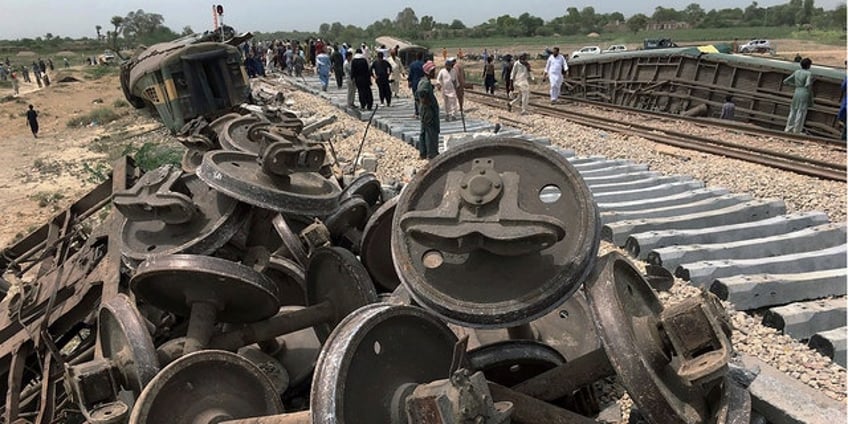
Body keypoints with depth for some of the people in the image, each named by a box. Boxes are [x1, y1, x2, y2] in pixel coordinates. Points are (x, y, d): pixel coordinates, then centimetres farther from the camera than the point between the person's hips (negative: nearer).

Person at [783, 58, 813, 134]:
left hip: (796, 92, 5)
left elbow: (785, 81, 11)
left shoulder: (796, 72, 9)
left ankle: (788, 129, 14)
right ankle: (796, 131, 1)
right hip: (804, 94, -5)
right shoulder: (809, 73, -8)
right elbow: (808, 85, -21)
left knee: (793, 111, 12)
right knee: (801, 112, 0)